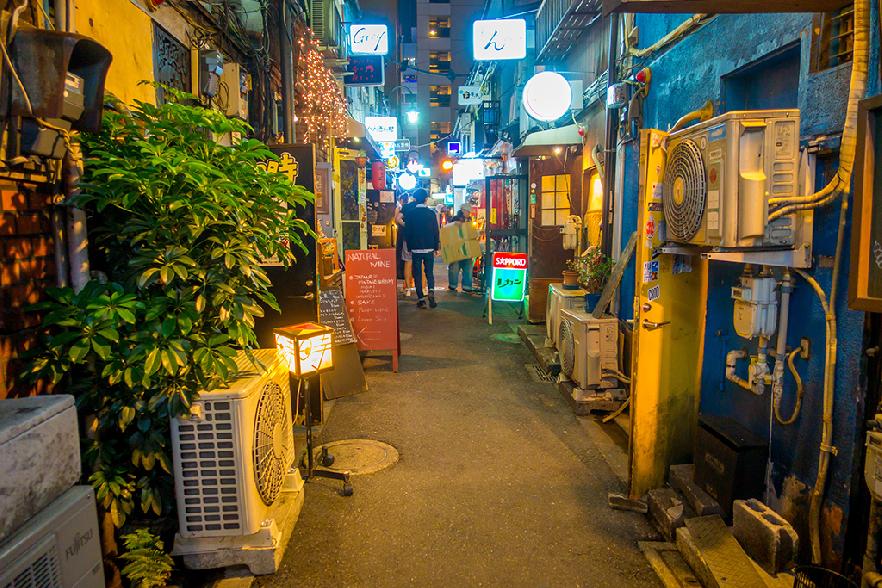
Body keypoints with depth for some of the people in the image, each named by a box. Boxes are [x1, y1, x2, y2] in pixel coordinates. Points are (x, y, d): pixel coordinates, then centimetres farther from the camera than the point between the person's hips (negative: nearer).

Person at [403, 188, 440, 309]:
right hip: (429, 248, 1)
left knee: (417, 274, 6)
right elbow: (436, 231, -1)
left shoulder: (410, 213, -5)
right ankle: (431, 291, -12)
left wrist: (409, 247, 9)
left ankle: (421, 299, 4)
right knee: (429, 272, 12)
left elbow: (407, 232, -1)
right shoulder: (431, 213, -3)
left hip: (415, 248, -1)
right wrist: (436, 247, 9)